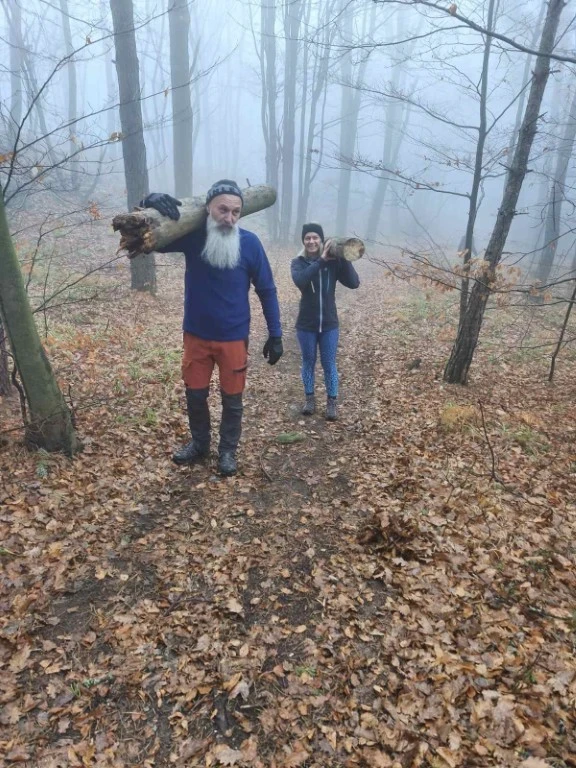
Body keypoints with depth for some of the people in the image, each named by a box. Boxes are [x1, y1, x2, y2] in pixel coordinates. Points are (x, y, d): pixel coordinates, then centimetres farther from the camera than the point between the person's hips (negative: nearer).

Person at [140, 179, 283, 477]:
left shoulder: (249, 242, -12)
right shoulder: (192, 235, -9)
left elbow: (267, 291, -4)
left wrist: (275, 334, -5)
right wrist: (150, 202, -26)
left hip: (234, 338, -2)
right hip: (196, 335, 2)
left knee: (232, 398, 11)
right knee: (195, 394, 16)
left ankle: (228, 450, 33)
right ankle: (199, 443, 40)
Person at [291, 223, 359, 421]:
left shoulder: (333, 262, -4)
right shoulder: (299, 262, -6)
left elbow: (354, 283, -13)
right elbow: (300, 280, -28)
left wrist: (344, 258, -20)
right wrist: (321, 261, -31)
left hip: (329, 324, 0)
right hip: (306, 325, 0)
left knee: (329, 365, 8)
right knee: (308, 363, 13)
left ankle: (332, 402, 20)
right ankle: (310, 398, 29)